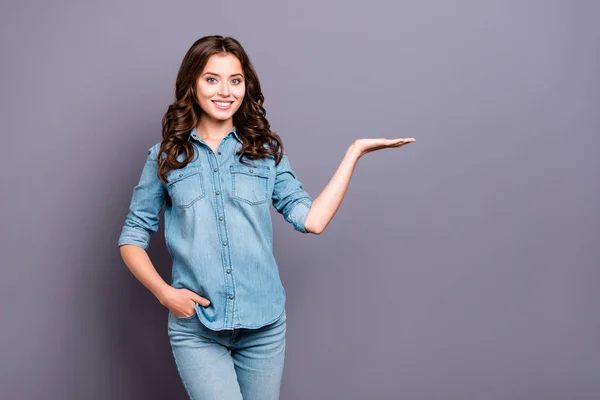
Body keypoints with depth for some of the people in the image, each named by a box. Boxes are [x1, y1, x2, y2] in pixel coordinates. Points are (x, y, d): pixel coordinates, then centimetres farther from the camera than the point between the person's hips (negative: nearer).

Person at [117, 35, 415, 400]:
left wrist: (355, 151, -3)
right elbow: (132, 238, 7)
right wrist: (164, 292, -8)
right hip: (196, 330, -1)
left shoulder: (266, 150, 6)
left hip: (264, 325, 2)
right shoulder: (166, 157, 3)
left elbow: (312, 220, -4)